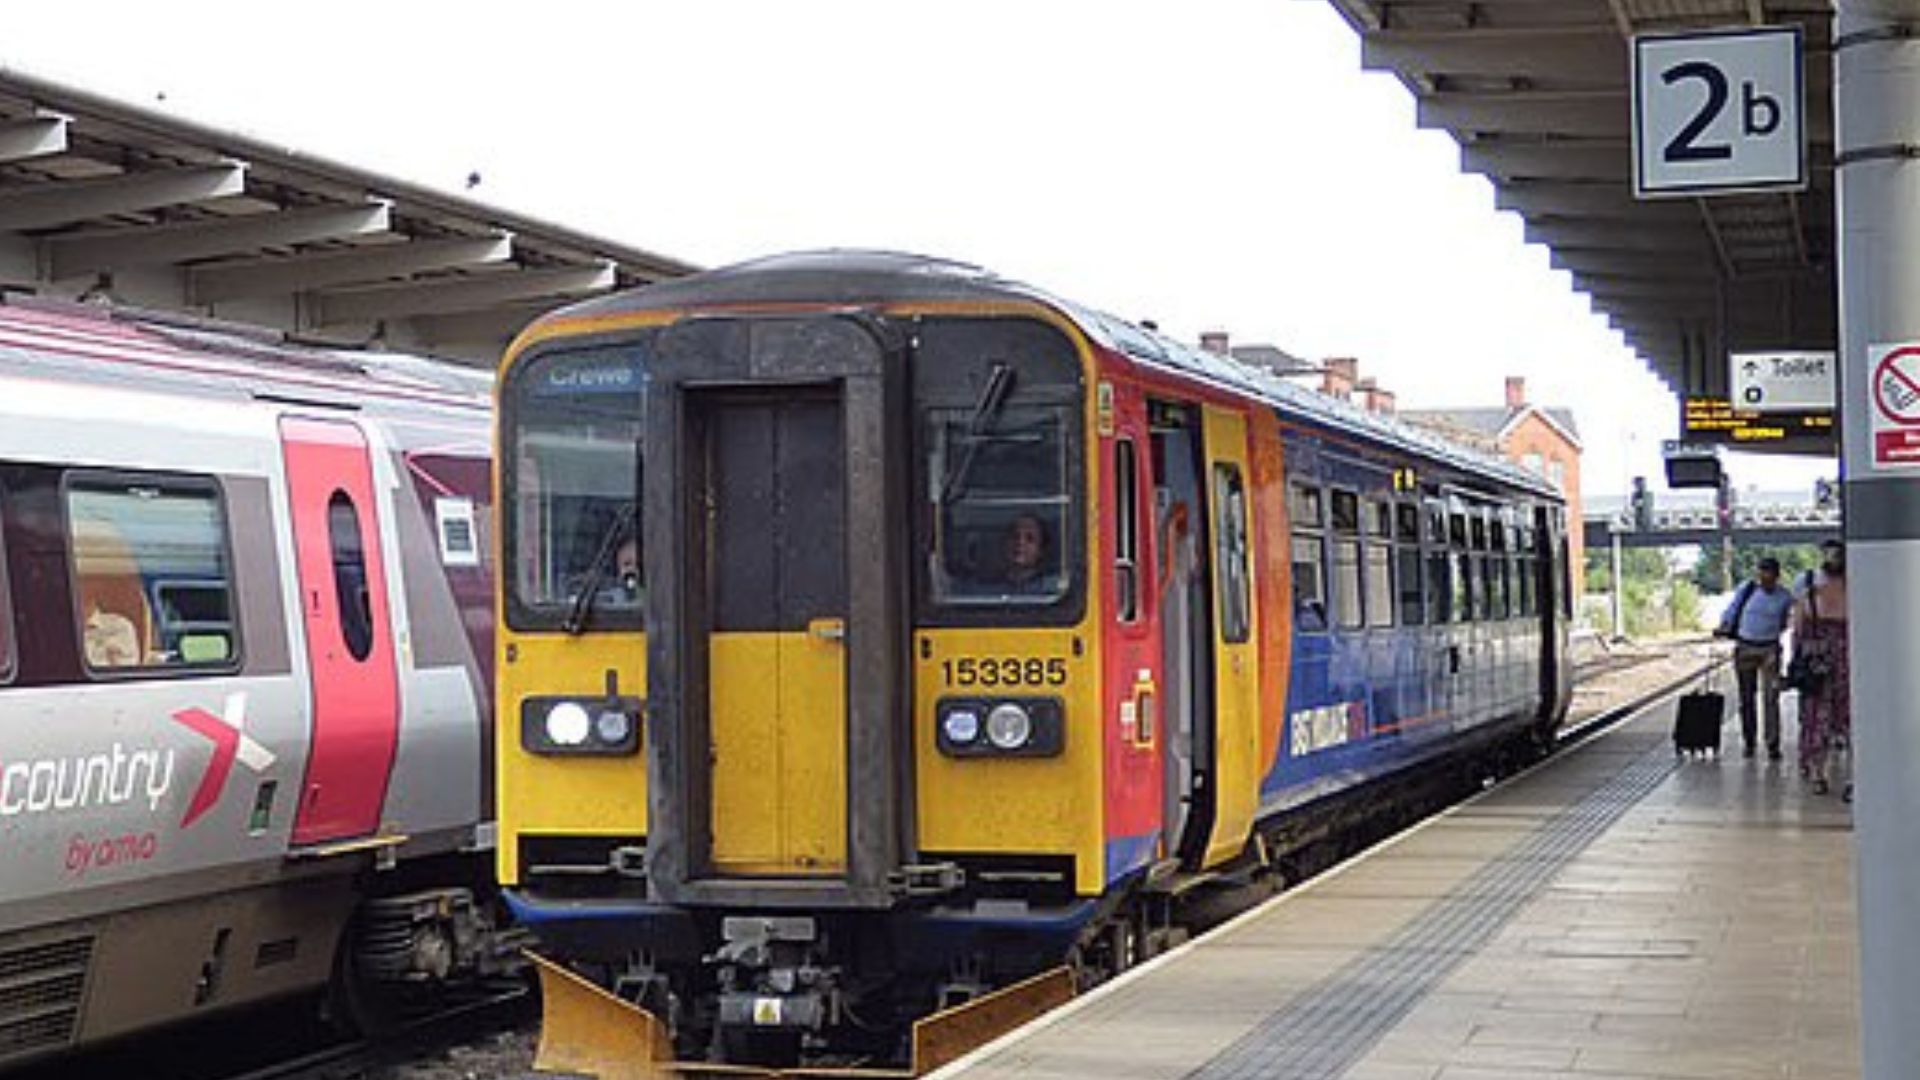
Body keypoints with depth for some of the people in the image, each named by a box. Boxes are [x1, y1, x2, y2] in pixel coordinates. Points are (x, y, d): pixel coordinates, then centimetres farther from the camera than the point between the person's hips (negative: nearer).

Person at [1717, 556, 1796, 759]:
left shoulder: (1785, 596, -3)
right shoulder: (1746, 590, -4)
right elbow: (1731, 612, 6)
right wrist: (1723, 627, -7)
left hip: (1769, 649, -1)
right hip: (1745, 648, 1)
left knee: (1771, 698, -8)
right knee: (1746, 698, 7)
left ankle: (1773, 745, -6)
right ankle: (1748, 741, 19)